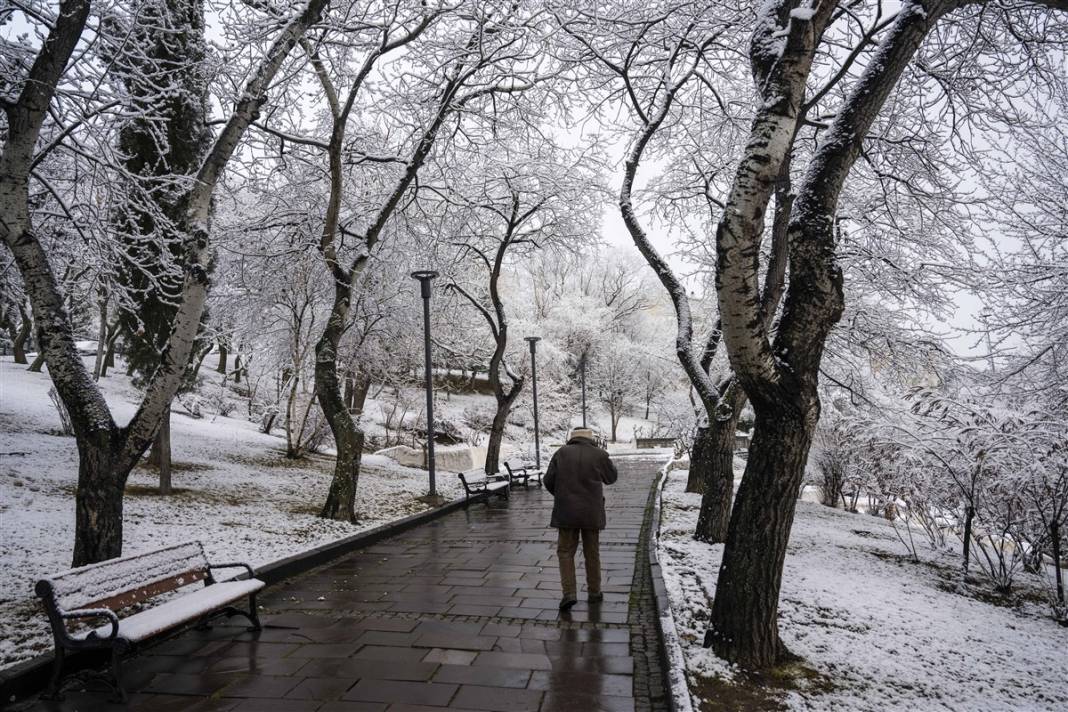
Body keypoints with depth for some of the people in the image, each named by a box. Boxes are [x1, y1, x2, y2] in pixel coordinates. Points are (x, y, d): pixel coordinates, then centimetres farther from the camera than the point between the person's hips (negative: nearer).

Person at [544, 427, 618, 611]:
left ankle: (569, 594, -4)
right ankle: (594, 593, 22)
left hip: (566, 512, 0)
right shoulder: (599, 454, -3)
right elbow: (611, 477, 13)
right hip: (592, 513, 1)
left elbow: (549, 481, -2)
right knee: (592, 553, 14)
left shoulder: (561, 453, -1)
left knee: (566, 552, 7)